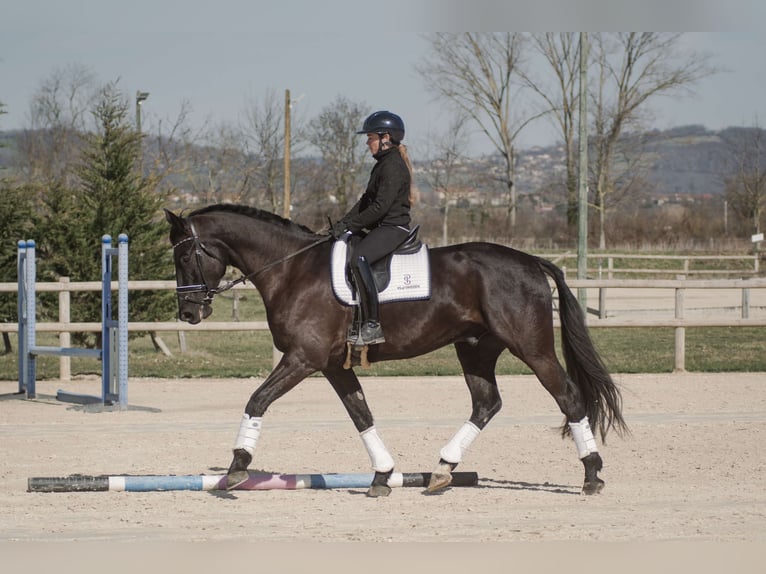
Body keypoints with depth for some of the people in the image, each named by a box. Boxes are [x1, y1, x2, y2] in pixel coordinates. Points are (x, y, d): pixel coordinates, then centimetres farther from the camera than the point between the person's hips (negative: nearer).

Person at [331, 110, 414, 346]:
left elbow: (380, 207, -20)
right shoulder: (383, 164, 19)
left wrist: (350, 225, -17)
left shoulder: (393, 167, -14)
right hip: (379, 228, 11)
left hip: (393, 227, -11)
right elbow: (366, 201, 20)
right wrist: (343, 223, 9)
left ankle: (372, 325, -34)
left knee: (359, 258, -32)